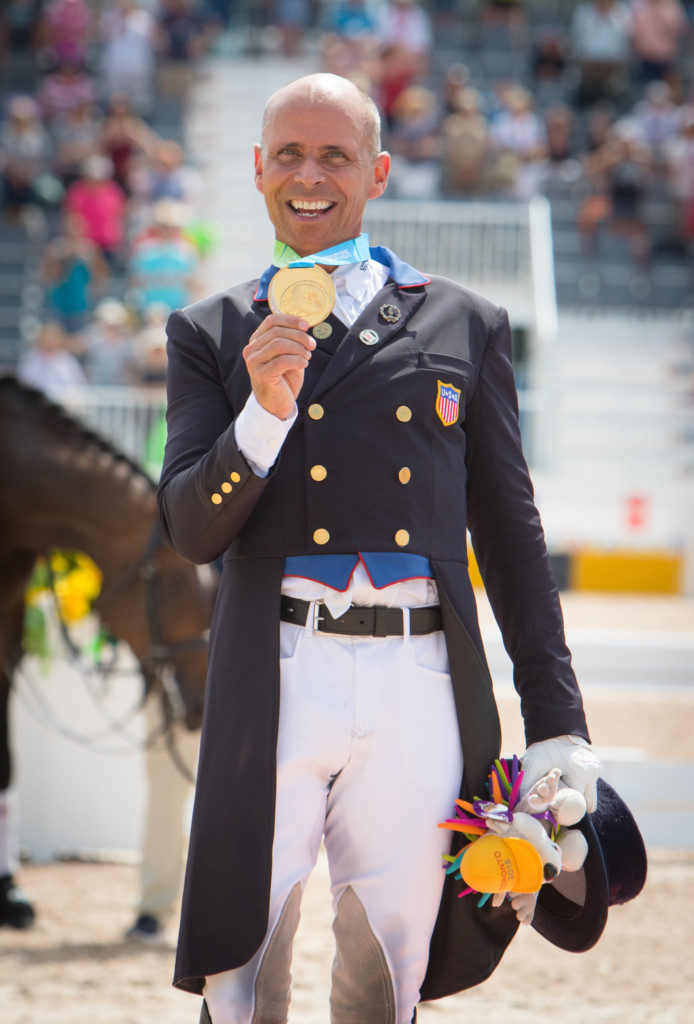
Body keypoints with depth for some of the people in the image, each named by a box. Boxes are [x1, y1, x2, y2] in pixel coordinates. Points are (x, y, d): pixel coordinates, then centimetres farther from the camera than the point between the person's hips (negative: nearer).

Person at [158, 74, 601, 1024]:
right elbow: (190, 530, 5)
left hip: (422, 692, 1)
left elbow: (512, 532, 14)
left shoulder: (463, 326, 14)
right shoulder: (212, 334, 13)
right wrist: (265, 412, -12)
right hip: (276, 685, -1)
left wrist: (557, 725, 9)